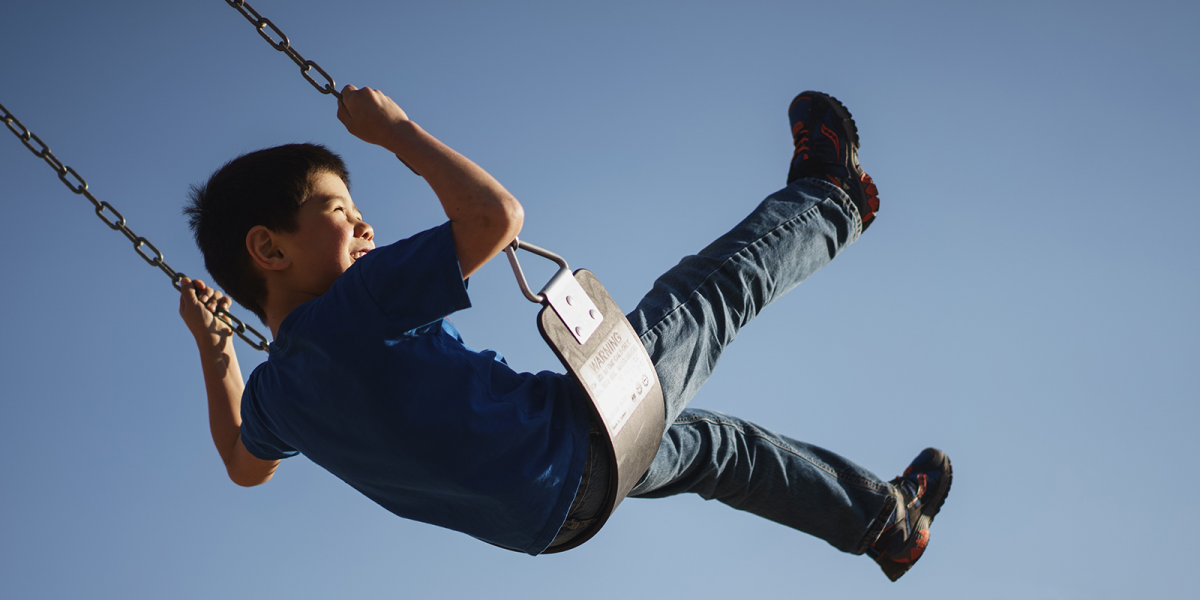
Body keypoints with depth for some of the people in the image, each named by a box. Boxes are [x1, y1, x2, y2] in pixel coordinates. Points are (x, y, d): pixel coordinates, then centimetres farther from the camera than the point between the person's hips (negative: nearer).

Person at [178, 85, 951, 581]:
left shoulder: (273, 392, -3)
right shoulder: (357, 307, -30)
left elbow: (245, 466, 20)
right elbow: (497, 213, -31)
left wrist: (214, 349, 24)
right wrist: (393, 128, -20)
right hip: (584, 436, -9)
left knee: (709, 441, 30)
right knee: (718, 286, 10)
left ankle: (887, 519, 47)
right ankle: (829, 202, 41)